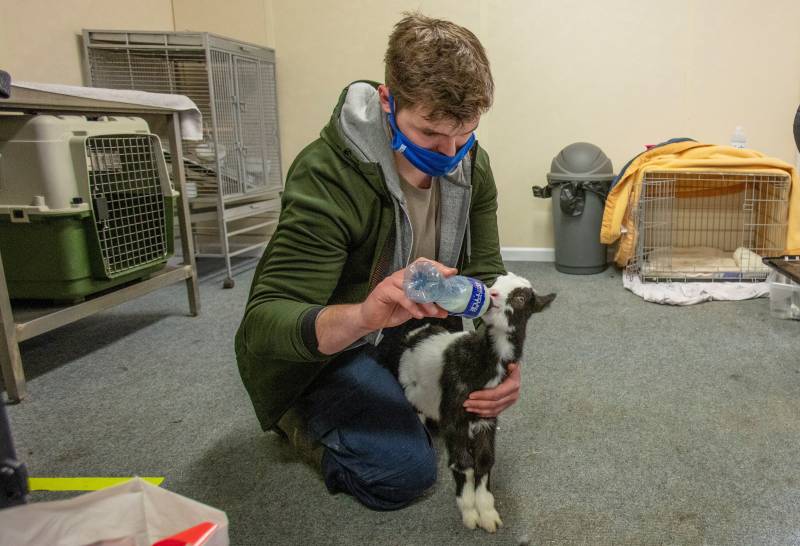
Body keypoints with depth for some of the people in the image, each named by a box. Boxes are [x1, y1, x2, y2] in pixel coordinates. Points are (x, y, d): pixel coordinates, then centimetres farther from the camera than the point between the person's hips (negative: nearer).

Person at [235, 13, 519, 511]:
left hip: (409, 327, 7)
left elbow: (485, 274, -8)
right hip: (322, 346, -6)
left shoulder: (469, 164, -10)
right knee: (405, 471, -20)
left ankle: (393, 394, 19)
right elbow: (263, 321, -34)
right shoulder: (327, 176, -31)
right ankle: (302, 418, 7)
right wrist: (361, 316, -55)